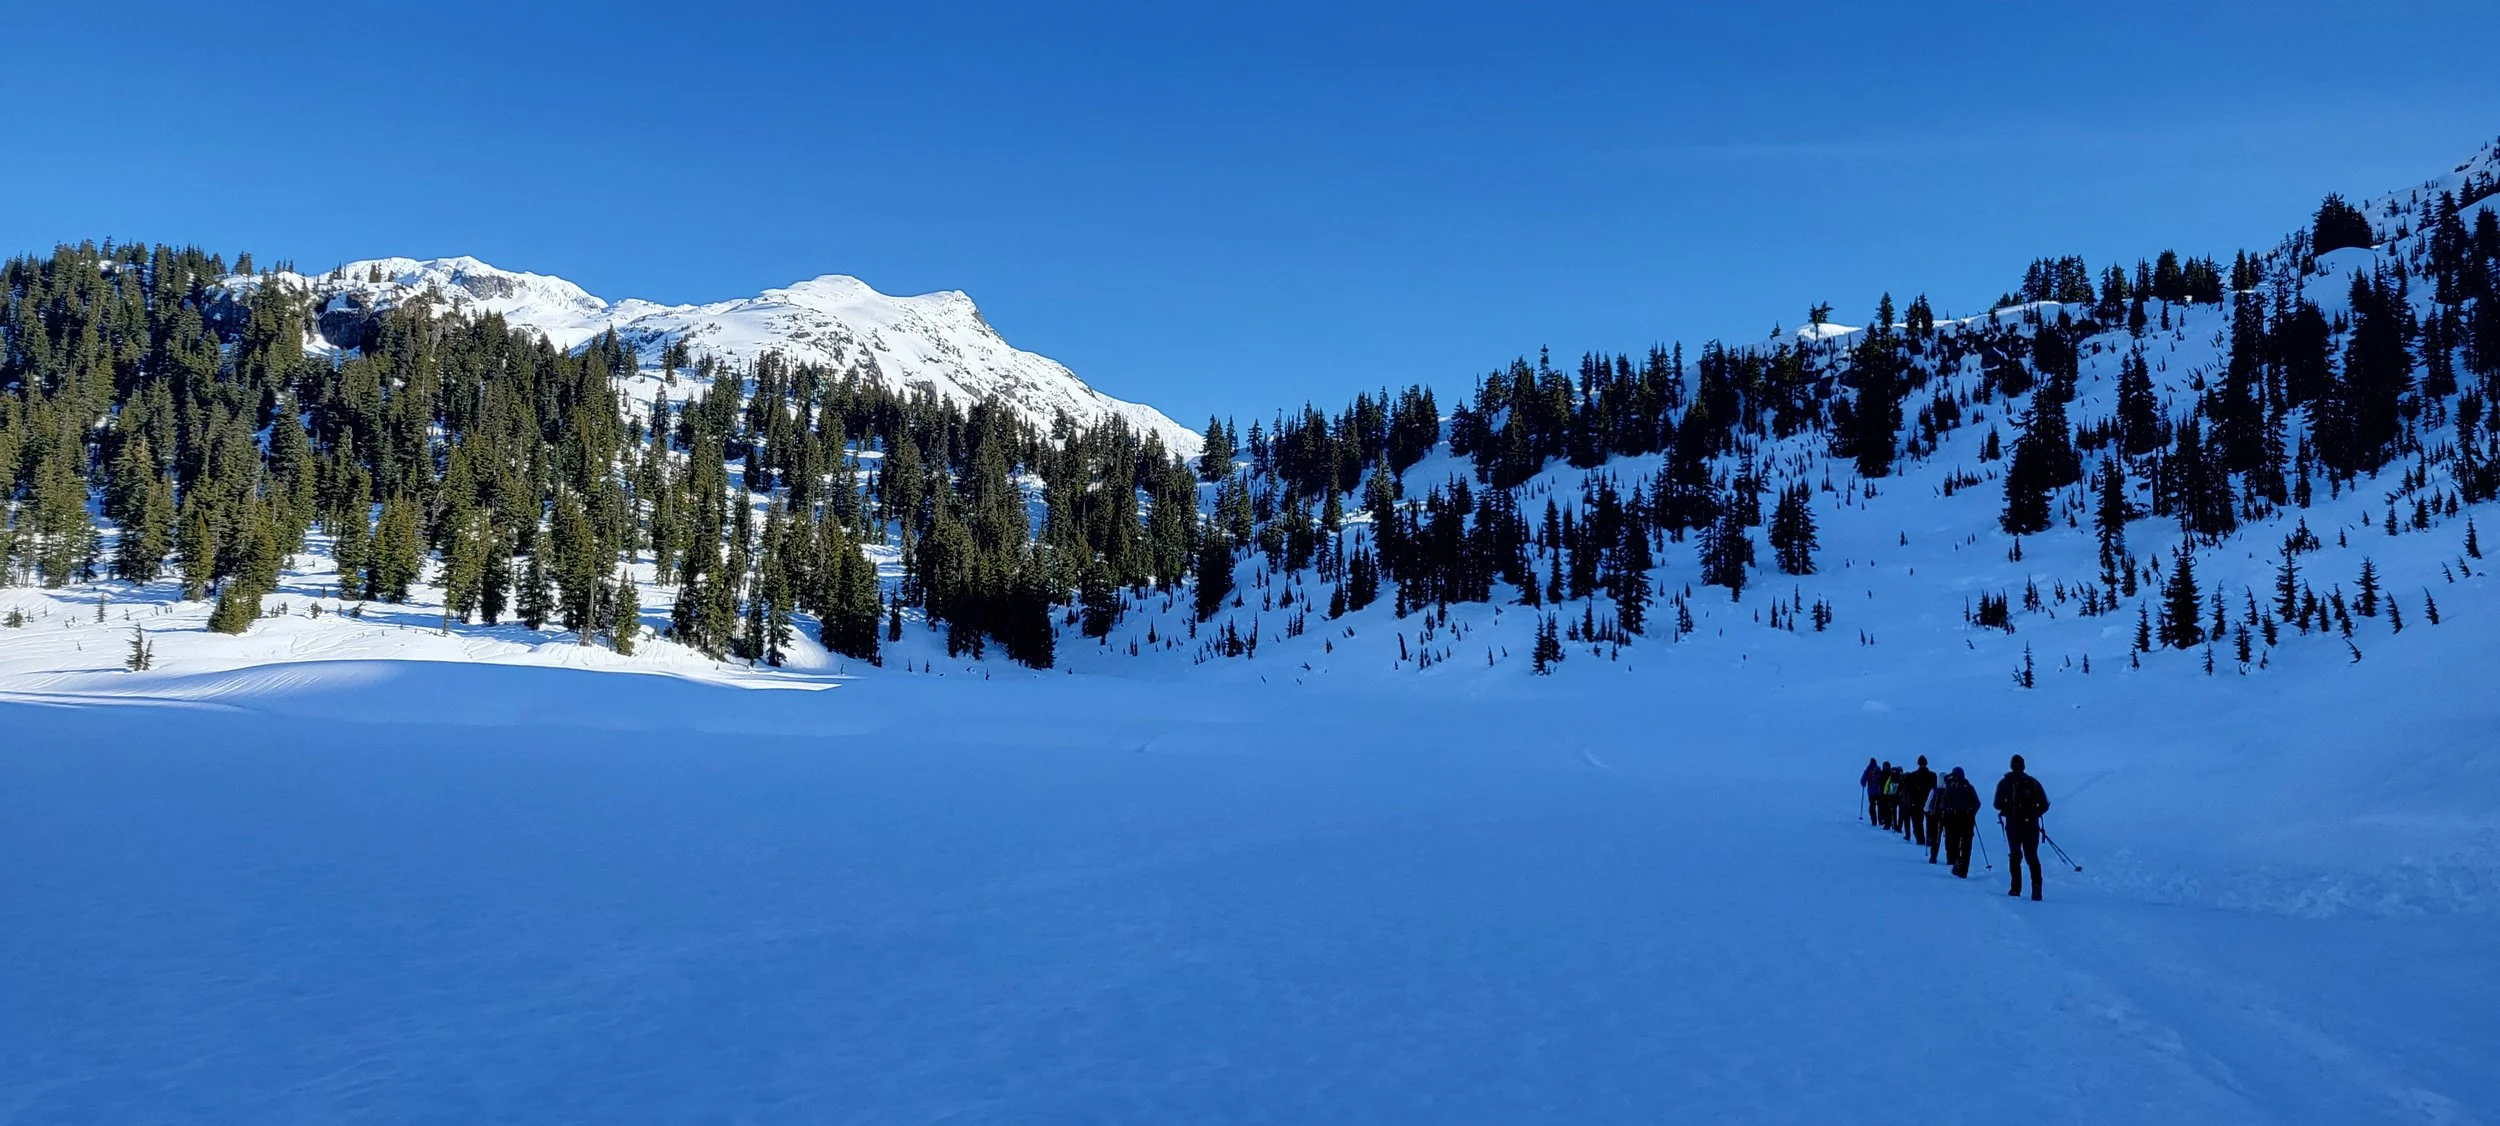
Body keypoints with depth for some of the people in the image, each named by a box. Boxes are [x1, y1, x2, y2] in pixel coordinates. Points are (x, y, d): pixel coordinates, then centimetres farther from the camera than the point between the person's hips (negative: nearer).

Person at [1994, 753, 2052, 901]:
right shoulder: (2033, 782, 7)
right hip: (2032, 825, 1)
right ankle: (2036, 886, -11)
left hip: (2013, 825, -1)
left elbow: (1998, 804, -2)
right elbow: (2044, 805, 6)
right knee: (2032, 856, 7)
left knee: (2015, 855, 8)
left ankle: (2016, 888, 0)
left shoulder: (2005, 782, 2)